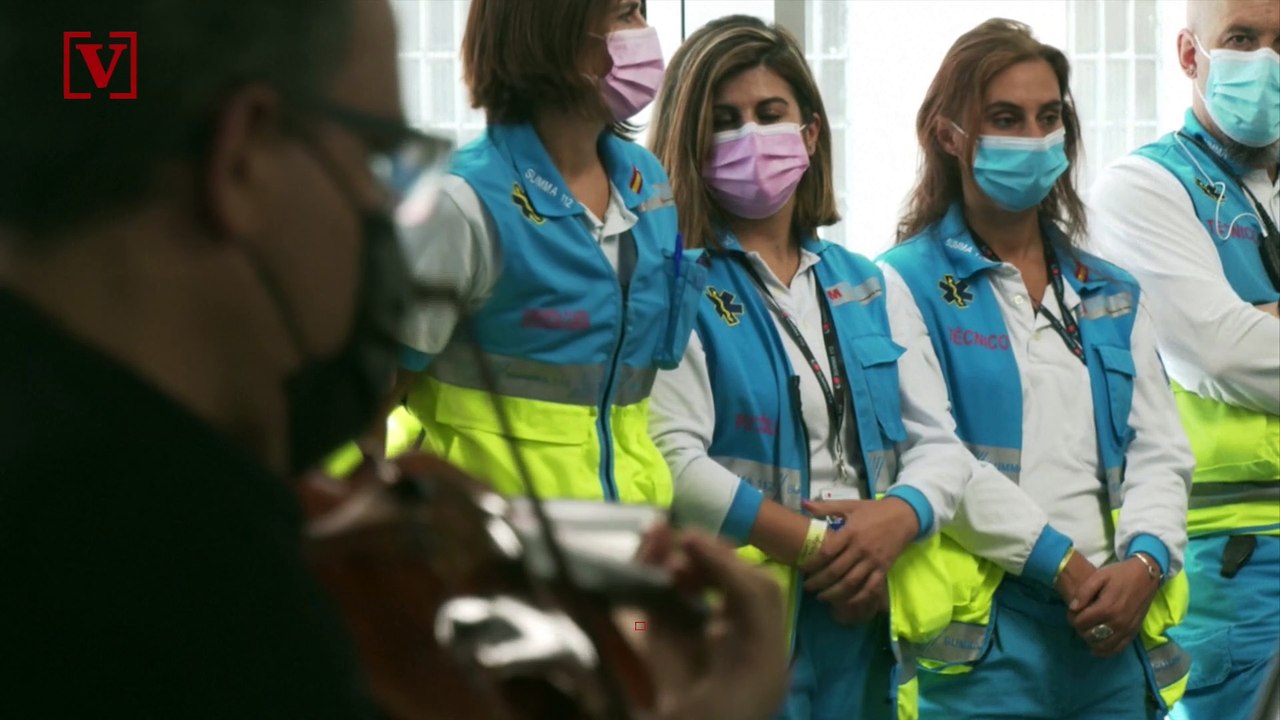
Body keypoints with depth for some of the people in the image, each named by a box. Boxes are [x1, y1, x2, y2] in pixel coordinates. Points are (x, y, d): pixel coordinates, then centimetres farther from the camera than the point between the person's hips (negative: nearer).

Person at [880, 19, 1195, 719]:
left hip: (1114, 630, 5)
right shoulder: (907, 286, 0)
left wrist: (1143, 562, -10)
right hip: (984, 631, -5)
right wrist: (1061, 565, -14)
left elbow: (1159, 451, 9)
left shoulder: (1112, 294, 17)